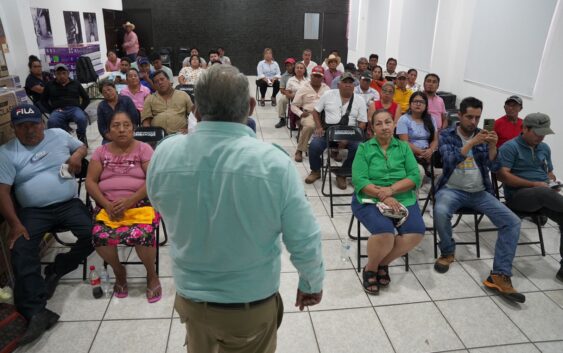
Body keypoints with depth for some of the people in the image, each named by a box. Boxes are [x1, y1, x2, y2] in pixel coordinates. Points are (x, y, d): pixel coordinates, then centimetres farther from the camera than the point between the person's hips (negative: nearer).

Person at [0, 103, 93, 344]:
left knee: (92, 236, -22)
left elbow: (82, 147, 26)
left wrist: (77, 155, -1)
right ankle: (36, 313, -24)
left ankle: (56, 270, 2)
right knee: (21, 251, -23)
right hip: (33, 211, -1)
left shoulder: (59, 135, 10)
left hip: (69, 204, 1)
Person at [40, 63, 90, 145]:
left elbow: (86, 99, 19)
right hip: (58, 110, 0)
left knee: (82, 118, -37)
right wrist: (52, 110, 2)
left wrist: (80, 108, 3)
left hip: (74, 108, 0)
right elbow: (43, 101, 19)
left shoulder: (75, 84, 18)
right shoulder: (50, 85, 17)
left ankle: (81, 137, -8)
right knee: (52, 122, -36)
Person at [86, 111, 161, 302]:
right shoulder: (101, 151, 12)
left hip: (140, 204, -3)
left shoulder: (143, 148, 2)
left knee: (141, 235, -32)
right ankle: (119, 271, 6)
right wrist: (107, 205, -11)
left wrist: (129, 201, -17)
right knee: (100, 236, -26)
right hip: (108, 206, 3)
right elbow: (90, 181, 5)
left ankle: (152, 274, -1)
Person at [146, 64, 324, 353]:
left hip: (189, 297, 3)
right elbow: (304, 241, -17)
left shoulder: (164, 153, -17)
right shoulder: (273, 162, -26)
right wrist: (312, 284, 1)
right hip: (252, 303, -2)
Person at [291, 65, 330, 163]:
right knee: (309, 126, -38)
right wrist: (300, 113, -11)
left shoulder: (327, 89, 17)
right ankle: (299, 151, -21)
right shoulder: (303, 88, 8)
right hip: (309, 114, -2)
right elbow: (294, 105, 8)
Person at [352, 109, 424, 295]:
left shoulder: (404, 148, 13)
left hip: (402, 198, 3)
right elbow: (359, 180, -7)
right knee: (385, 232, -32)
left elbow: (415, 177, 1)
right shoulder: (364, 148, 5)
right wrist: (383, 196, -19)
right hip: (370, 199, -3)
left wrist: (391, 190, -16)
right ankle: (370, 268, 0)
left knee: (417, 231, -24)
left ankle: (383, 263, 2)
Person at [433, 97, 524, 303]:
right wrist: (471, 143, -28)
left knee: (512, 222, -15)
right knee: (440, 211, -36)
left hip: (480, 192, 4)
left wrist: (492, 146, -20)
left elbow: (491, 165, -1)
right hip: (452, 189, -4)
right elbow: (450, 161, -17)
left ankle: (500, 276, -12)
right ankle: (447, 252, -7)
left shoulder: (482, 136, 10)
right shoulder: (447, 135, 0)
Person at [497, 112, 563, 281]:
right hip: (518, 195, -6)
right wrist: (534, 184, -17)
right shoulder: (510, 147, -4)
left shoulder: (544, 148, 18)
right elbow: (503, 175, -14)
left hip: (543, 194, 6)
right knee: (545, 193, -39)